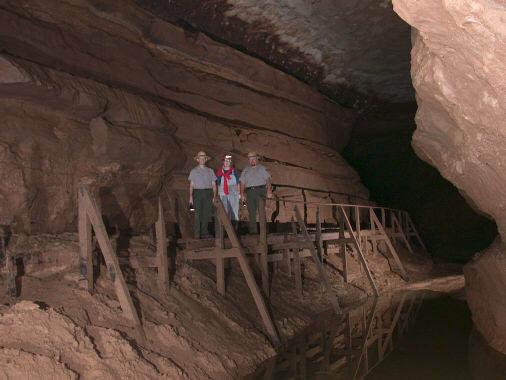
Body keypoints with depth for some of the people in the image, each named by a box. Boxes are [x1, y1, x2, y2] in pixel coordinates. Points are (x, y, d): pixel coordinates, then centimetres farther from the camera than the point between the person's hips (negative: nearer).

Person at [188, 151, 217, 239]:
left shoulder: (210, 171, 14)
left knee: (207, 214, 0)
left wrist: (214, 196, 1)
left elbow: (214, 184, 11)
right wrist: (191, 196, -5)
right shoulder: (194, 171, 11)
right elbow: (191, 185, 6)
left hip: (208, 193, 2)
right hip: (197, 192, -2)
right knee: (198, 214, -7)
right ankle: (197, 234, -6)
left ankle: (204, 233, 7)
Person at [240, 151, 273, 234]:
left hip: (260, 190, -2)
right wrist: (242, 194, 3)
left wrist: (269, 191, -8)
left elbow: (268, 180, 6)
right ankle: (253, 230, -1)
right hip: (249, 191, 2)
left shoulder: (262, 168, 15)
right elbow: (242, 183, 16)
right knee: (251, 212, -2)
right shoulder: (245, 170, 21)